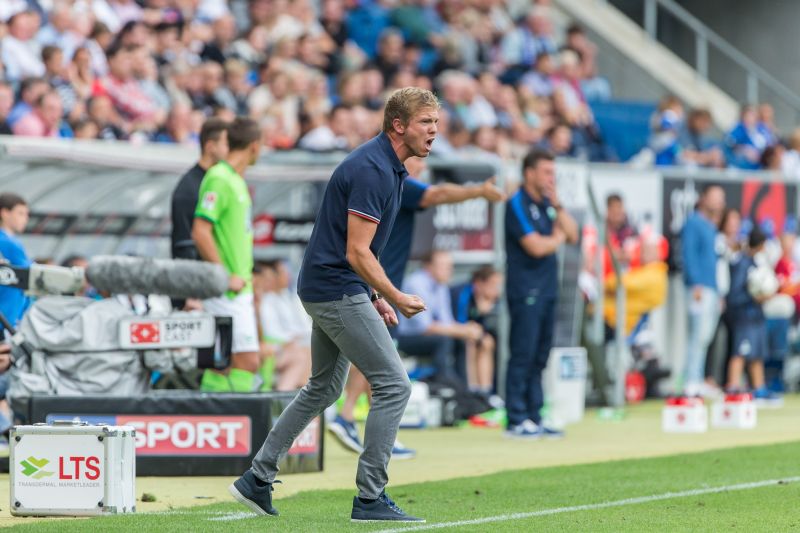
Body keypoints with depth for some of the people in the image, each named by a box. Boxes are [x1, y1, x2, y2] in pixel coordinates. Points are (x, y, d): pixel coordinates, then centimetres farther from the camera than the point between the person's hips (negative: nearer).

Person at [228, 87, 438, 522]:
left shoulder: (384, 166, 12)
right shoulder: (372, 170, -20)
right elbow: (357, 252, -23)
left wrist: (374, 297, 18)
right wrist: (397, 298, -19)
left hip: (326, 289, 11)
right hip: (338, 291, -11)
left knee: (323, 389, 21)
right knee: (393, 385, -9)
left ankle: (257, 479, 26)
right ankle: (370, 498, -6)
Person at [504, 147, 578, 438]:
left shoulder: (546, 204, 15)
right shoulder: (518, 204, -9)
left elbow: (572, 235, 10)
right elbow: (535, 246, -17)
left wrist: (558, 205, -1)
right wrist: (557, 238, 2)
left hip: (547, 289, 8)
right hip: (526, 291, -8)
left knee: (539, 357, 9)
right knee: (523, 356, -8)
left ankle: (534, 418, 12)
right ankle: (516, 420, -6)